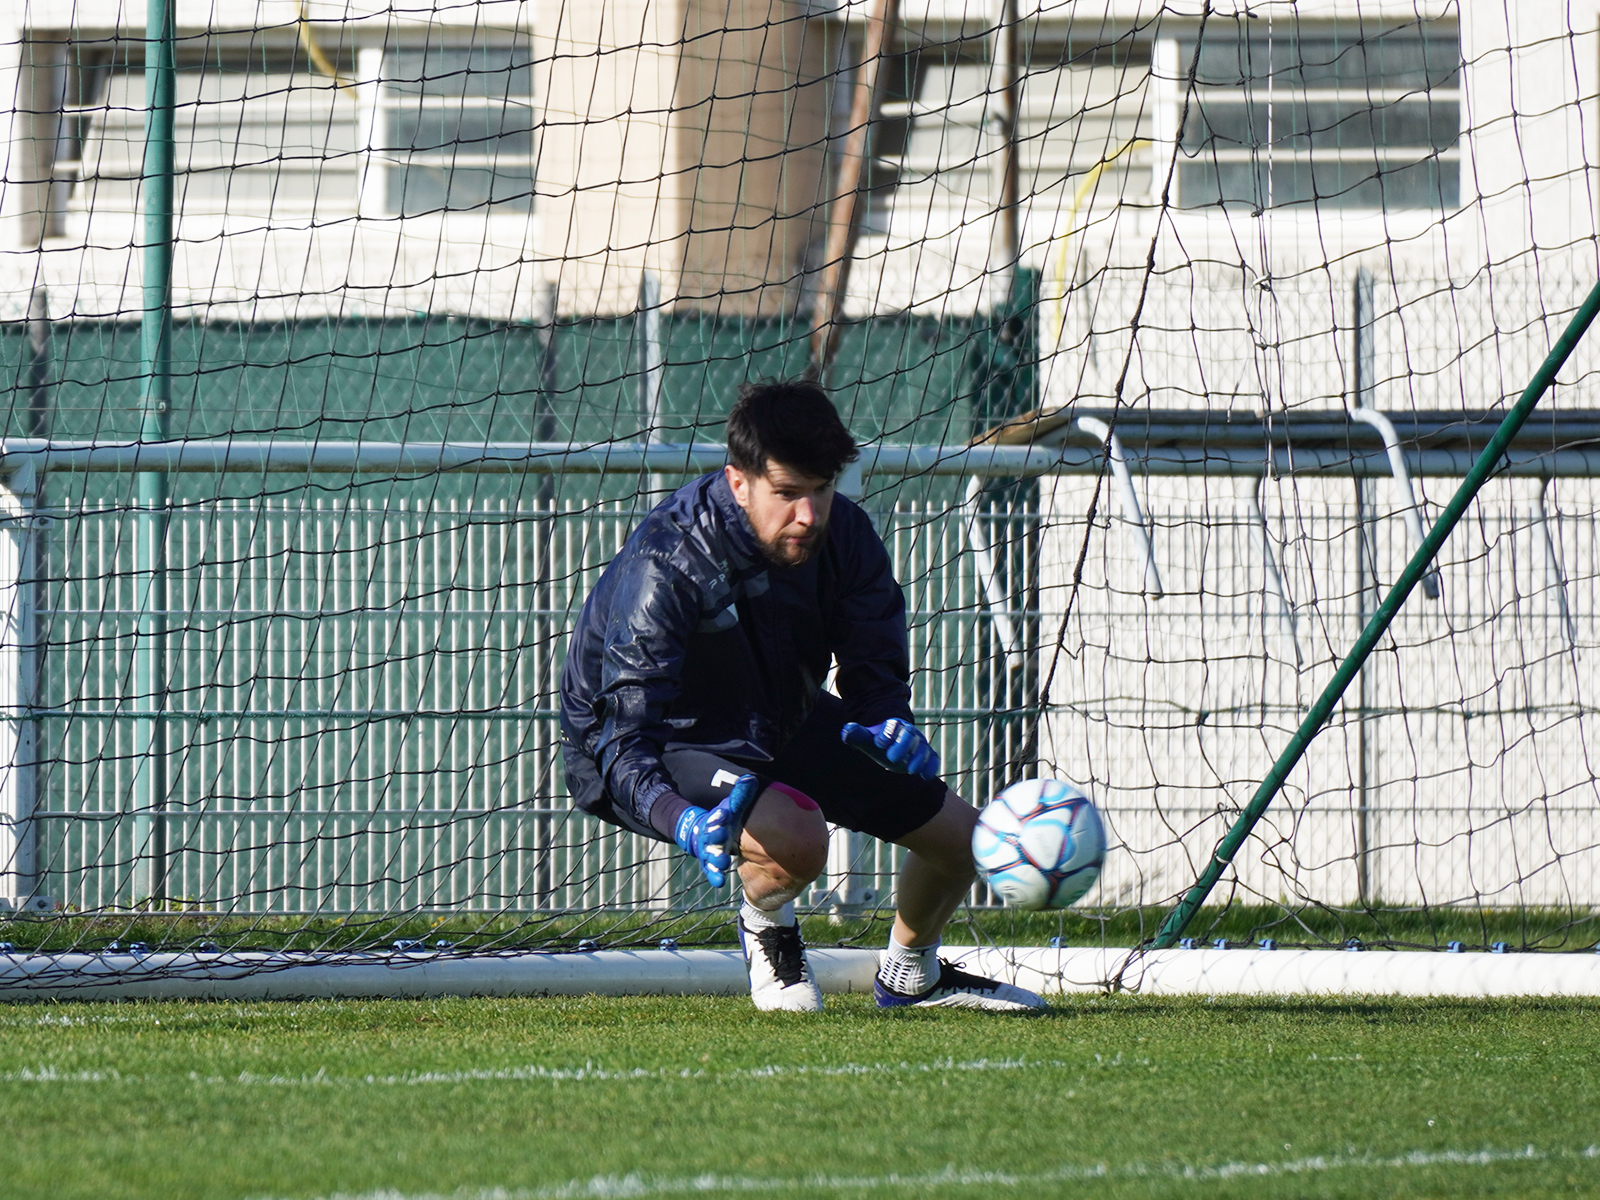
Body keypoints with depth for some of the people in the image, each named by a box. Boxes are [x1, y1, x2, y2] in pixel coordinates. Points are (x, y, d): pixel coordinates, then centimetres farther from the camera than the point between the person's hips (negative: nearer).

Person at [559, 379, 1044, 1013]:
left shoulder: (843, 534, -16)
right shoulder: (665, 565, -34)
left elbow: (875, 676, -4)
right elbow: (625, 743, -37)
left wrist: (888, 725, -30)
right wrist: (685, 822, -58)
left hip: (783, 724, 7)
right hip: (668, 747, -7)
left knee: (960, 834, 7)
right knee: (796, 837, -37)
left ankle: (909, 976, 39)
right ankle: (767, 926, 1)